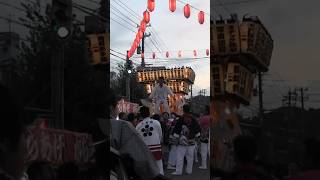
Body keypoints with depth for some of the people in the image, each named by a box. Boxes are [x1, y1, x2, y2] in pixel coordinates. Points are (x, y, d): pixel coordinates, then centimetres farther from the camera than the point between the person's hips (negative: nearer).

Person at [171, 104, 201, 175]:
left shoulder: (181, 119, -10)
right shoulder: (193, 119, 3)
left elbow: (177, 129, -8)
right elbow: (197, 129, 9)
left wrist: (175, 137, 3)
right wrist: (196, 136, 19)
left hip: (182, 141, -4)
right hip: (191, 141, 5)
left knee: (180, 156, -1)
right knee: (190, 156, 11)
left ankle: (178, 171, -3)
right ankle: (189, 170, 16)